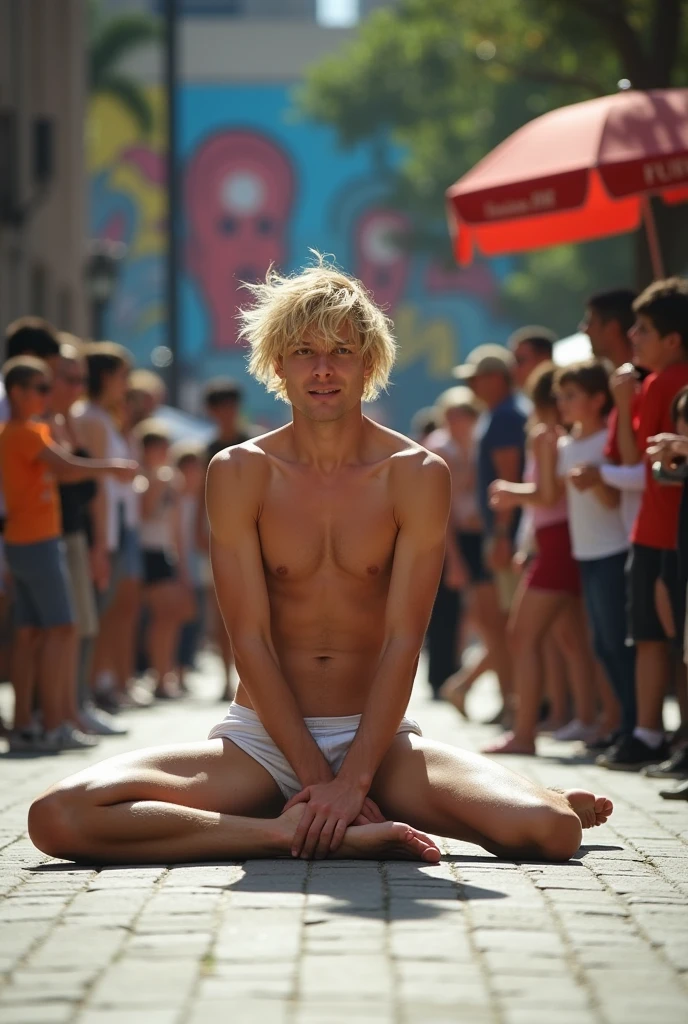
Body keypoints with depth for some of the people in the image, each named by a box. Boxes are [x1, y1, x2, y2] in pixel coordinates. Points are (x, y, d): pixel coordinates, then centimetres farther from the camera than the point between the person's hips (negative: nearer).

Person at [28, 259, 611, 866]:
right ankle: (340, 832, -21)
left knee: (549, 831, -28)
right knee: (57, 816, -28)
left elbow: (403, 639, -8)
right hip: (261, 738, 1)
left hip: (379, 736, -1)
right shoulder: (239, 473, -1)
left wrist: (353, 780, -19)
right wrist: (317, 779, -15)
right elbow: (251, 638, -6)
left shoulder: (418, 474, -2)